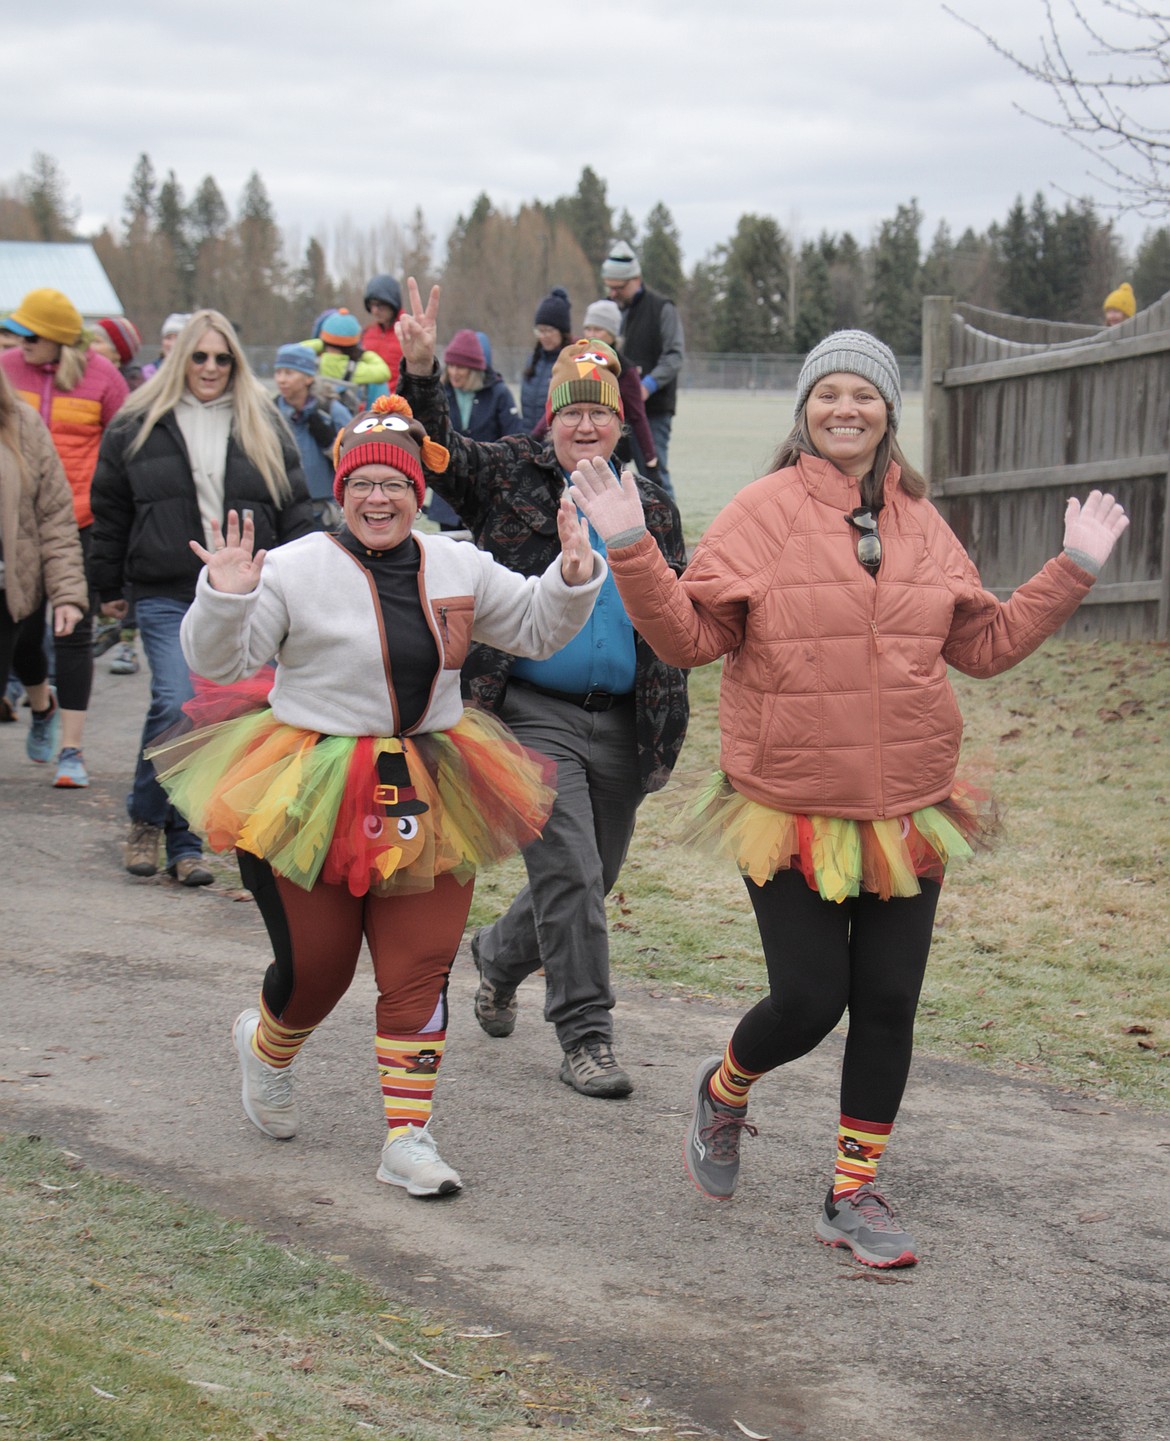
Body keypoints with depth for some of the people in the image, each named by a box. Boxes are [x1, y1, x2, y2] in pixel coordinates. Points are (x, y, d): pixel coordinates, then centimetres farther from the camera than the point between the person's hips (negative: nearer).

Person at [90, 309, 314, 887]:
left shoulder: (263, 426, 9)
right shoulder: (137, 426, 5)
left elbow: (295, 509, 11)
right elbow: (109, 511, 11)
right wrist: (109, 588, 13)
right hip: (166, 596, -2)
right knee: (175, 704, -18)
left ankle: (184, 844, 13)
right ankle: (146, 820, 3)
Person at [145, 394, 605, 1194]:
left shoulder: (459, 567, 6)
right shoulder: (297, 568, -9)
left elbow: (537, 630, 17)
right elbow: (221, 663, -11)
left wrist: (573, 577, -1)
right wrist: (225, 597, -28)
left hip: (425, 797, 4)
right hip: (313, 797, -4)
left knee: (419, 970, 0)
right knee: (315, 965, 5)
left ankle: (408, 1137, 7)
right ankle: (266, 1046, 41)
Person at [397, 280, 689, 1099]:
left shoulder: (652, 510, 11)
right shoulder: (509, 478, 3)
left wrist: (666, 741, 8)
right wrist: (420, 374, -31)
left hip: (619, 723, 5)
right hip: (533, 714, -4)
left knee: (592, 881, 14)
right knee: (568, 875, -11)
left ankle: (499, 957, 42)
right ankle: (586, 1038, -1)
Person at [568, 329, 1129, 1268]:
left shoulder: (920, 522, 8)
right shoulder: (765, 512, -5)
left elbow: (987, 643, 15)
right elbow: (690, 635, -7)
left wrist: (1072, 571, 10)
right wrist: (631, 551, -18)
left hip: (908, 807, 4)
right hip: (792, 809, -4)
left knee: (887, 1004, 5)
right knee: (808, 1001, -2)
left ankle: (854, 1192, 20)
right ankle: (725, 1089, 32)